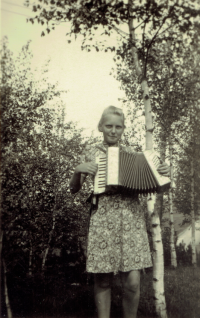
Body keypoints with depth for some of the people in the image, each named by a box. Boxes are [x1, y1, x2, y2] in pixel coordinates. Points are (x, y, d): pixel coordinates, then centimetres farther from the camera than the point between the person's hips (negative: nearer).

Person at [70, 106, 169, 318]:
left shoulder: (130, 153, 15)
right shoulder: (91, 153, 11)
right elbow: (74, 189, 11)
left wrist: (162, 175, -1)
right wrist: (78, 170, -8)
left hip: (132, 218, 1)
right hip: (103, 219, -1)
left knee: (132, 283, -5)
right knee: (103, 281, 0)